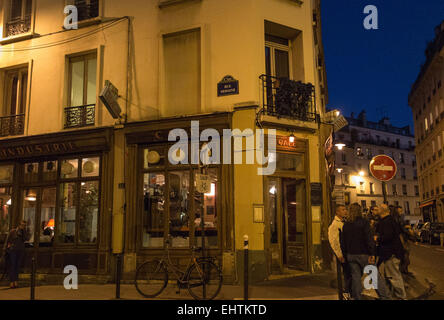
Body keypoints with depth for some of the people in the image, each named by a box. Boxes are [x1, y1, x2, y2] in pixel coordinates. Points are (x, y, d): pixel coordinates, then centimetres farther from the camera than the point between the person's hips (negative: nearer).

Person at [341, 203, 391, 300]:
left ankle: (357, 297, 13)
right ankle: (386, 297, 6)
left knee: (356, 277, 9)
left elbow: (343, 242, 10)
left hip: (351, 255, 4)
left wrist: (346, 254, 15)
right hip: (363, 254, -4)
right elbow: (369, 239, -15)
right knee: (376, 276, 3)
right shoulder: (363, 222, -8)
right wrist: (372, 254, -16)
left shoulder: (346, 225, 6)